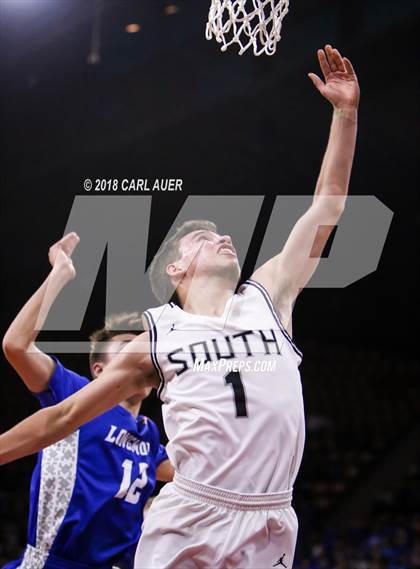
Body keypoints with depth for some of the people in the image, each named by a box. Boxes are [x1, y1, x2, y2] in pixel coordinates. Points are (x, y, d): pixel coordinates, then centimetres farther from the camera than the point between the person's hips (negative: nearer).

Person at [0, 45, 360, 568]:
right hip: (187, 521, -1)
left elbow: (327, 205, 15)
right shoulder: (156, 338, 11)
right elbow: (65, 414, 16)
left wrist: (345, 112, 12)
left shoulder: (268, 296, 15)